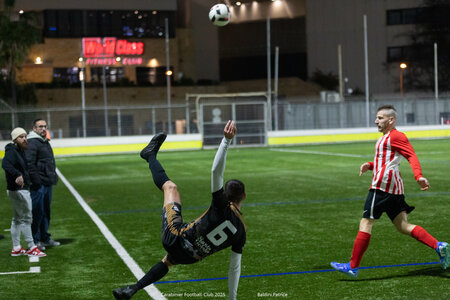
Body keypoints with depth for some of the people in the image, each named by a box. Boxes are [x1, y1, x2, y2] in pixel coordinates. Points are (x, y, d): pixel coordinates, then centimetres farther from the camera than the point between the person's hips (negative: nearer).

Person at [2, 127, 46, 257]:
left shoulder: (20, 151, 14)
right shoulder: (11, 151, -16)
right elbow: (6, 164, -35)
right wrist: (18, 175, -47)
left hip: (22, 189, 10)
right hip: (18, 190, -10)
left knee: (17, 219, 15)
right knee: (26, 218, -5)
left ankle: (16, 248, 23)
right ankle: (32, 248, 0)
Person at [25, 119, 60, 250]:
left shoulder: (45, 142, 18)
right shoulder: (32, 143, -13)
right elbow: (29, 164, -20)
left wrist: (53, 178, 20)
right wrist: (36, 181, -21)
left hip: (47, 184, 10)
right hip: (38, 185, -10)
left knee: (46, 212, 15)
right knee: (37, 212, -5)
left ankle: (45, 238, 23)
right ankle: (35, 241, 1)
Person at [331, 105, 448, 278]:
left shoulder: (395, 136, -6)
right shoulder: (385, 138, 25)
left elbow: (412, 156, -15)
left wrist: (419, 176, -29)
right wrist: (369, 165, 15)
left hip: (383, 185, -10)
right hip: (394, 188, 10)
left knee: (366, 223, -6)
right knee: (403, 226, 8)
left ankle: (353, 267, -3)